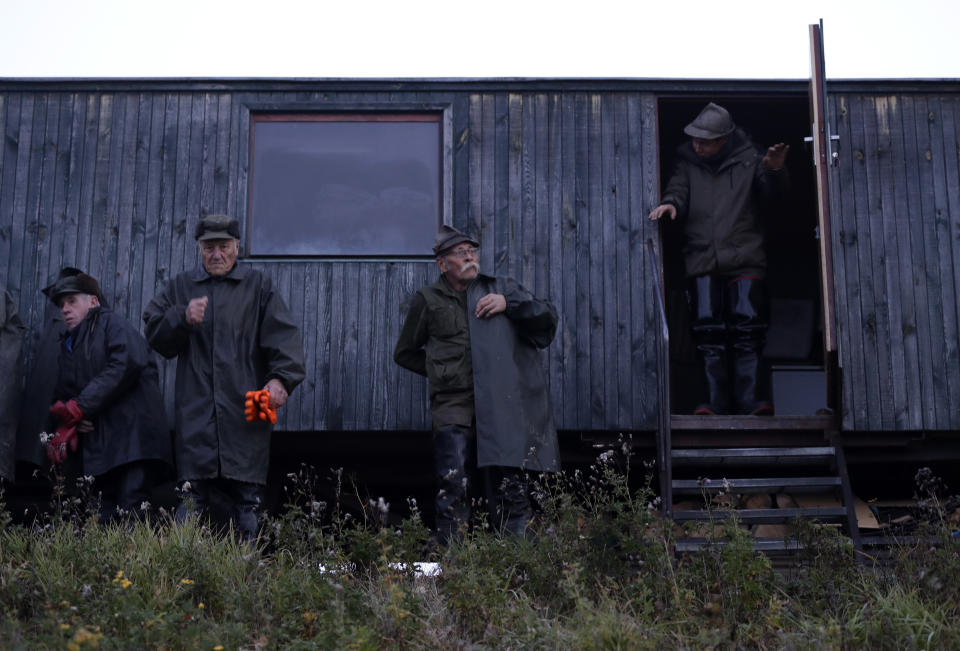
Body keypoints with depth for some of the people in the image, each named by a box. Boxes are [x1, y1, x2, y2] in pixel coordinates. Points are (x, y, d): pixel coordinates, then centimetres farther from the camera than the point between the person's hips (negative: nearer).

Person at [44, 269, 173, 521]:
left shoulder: (112, 323, 4)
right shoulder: (68, 345, 27)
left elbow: (126, 364, -14)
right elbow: (63, 394, 22)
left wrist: (79, 408, -12)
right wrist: (67, 424, -2)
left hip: (133, 436, -7)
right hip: (99, 448, 7)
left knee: (131, 509, -18)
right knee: (106, 519, 3)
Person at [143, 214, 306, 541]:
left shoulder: (258, 287, 10)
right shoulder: (181, 287, 16)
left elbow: (284, 337, -2)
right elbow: (155, 335, 11)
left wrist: (281, 378, -19)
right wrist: (183, 318, -9)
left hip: (245, 411, -1)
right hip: (196, 413, 1)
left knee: (247, 501, 1)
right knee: (191, 501, -2)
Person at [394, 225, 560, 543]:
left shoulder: (500, 288, 16)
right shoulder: (428, 299, 14)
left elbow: (548, 316, 11)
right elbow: (405, 353, 24)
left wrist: (508, 303, -3)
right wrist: (440, 370, 10)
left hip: (499, 403, 1)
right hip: (453, 405, -1)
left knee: (509, 487, -3)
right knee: (454, 486, -11)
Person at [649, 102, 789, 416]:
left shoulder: (747, 160, 8)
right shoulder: (688, 164, 14)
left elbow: (771, 194, 1)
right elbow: (678, 190, 5)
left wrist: (774, 171, -21)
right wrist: (671, 203, -19)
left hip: (744, 259, -2)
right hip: (702, 261, 2)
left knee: (747, 331, -8)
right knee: (708, 333, -5)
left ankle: (753, 402, -8)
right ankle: (715, 402, -3)